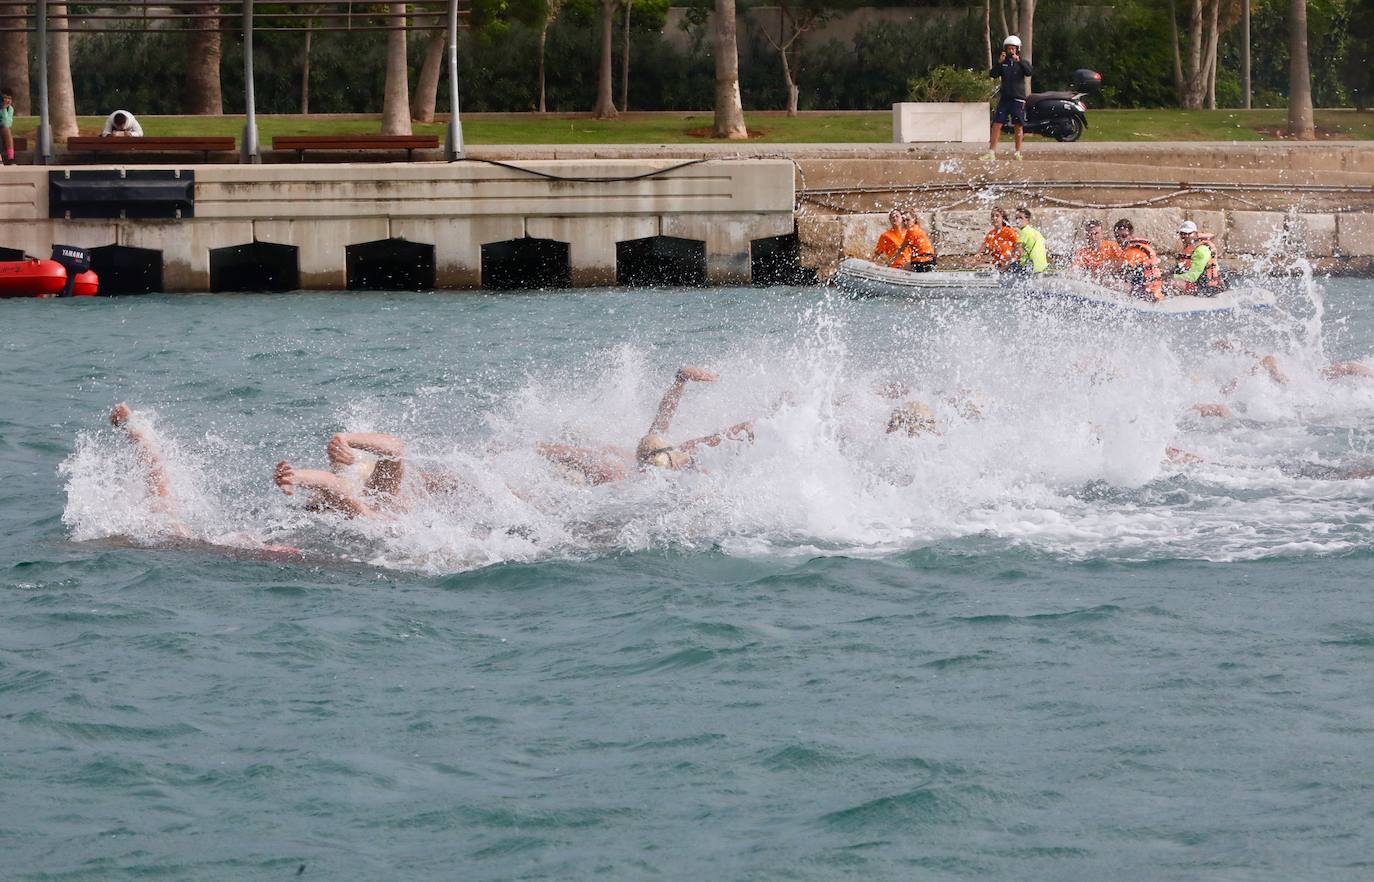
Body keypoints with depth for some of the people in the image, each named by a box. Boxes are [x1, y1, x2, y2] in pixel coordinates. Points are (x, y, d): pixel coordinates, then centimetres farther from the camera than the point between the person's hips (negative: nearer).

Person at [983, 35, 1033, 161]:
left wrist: (1018, 61, -28)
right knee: (997, 124, -5)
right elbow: (992, 74, -2)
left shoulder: (1023, 63, 4)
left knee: (1018, 126, 1)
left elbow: (1028, 73, -16)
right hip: (1004, 98, 2)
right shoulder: (1003, 63, 10)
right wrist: (999, 63, -16)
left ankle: (1018, 152, 10)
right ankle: (992, 152, -5)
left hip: (1018, 98, -2)